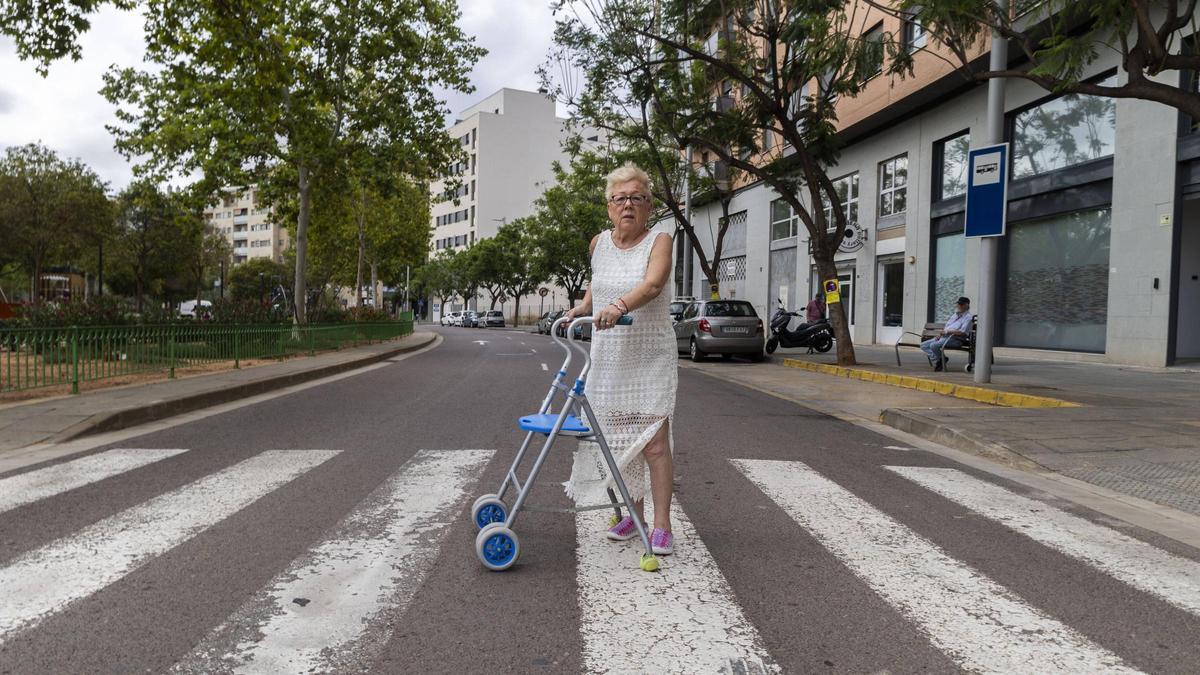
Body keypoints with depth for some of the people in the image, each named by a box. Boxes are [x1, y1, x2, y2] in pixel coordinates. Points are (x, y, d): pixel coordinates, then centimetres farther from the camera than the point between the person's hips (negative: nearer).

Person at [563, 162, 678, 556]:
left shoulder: (658, 241, -8)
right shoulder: (599, 243, 7)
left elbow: (652, 284, -28)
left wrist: (620, 305, -45)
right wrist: (583, 307, 10)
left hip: (651, 357, -5)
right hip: (609, 358, 5)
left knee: (653, 439, -9)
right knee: (620, 438, 10)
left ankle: (661, 525, 0)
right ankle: (634, 514, 25)